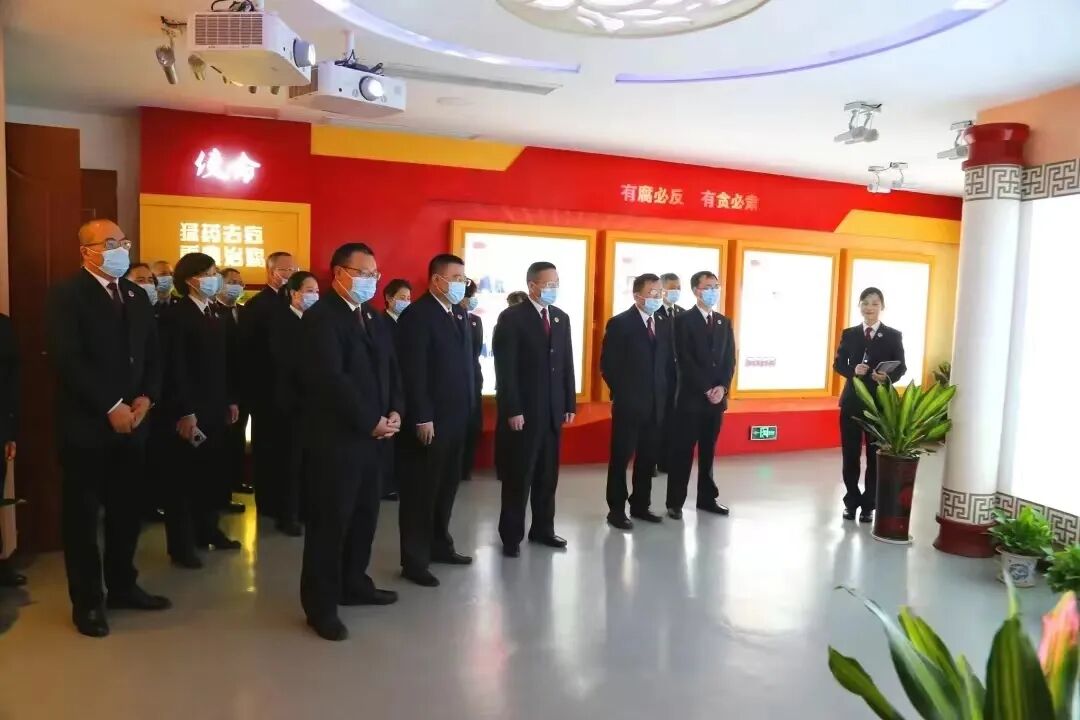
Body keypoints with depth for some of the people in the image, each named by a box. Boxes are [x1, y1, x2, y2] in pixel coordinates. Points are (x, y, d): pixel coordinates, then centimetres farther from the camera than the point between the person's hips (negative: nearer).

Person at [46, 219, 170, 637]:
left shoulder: (136, 295, 13)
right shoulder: (67, 295, -8)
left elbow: (152, 354, 12)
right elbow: (68, 361, -17)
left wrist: (146, 398, -4)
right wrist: (111, 408, -17)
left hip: (131, 421, 6)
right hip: (85, 424, -6)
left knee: (127, 509, 13)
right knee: (82, 514, 7)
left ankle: (122, 586, 29)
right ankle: (87, 601, 19)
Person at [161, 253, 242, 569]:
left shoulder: (215, 314, 12)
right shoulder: (177, 315, -10)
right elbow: (175, 367, -15)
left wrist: (231, 400, 10)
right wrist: (184, 411, -19)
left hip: (216, 407, 7)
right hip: (189, 410, -7)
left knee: (211, 473, 13)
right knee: (183, 476, 3)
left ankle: (207, 530, 28)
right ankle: (181, 545, 11)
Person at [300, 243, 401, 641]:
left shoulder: (375, 319, 15)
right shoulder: (320, 317, -12)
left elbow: (389, 369, 16)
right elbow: (331, 379, -21)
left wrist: (394, 412, -2)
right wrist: (372, 422, -17)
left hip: (372, 436, 8)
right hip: (335, 438, -8)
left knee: (365, 516, 15)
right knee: (330, 522, 1)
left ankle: (353, 584, 32)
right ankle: (321, 605, 13)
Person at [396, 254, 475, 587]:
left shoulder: (459, 314, 13)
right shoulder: (417, 315, -12)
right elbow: (413, 372, -17)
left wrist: (467, 408, 9)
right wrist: (422, 418, -20)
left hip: (456, 418, 8)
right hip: (430, 420, -8)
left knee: (446, 487, 17)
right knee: (421, 491, 2)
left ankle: (439, 545, 32)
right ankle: (414, 560, 12)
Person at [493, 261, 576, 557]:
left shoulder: (561, 318, 11)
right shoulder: (511, 318, -8)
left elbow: (567, 364, 12)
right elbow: (505, 369, -13)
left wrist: (570, 404, 8)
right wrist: (512, 410, -17)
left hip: (553, 410, 6)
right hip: (523, 411, -6)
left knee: (548, 476, 13)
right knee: (518, 477, 4)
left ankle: (542, 529, 27)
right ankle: (511, 535, 16)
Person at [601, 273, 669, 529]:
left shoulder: (664, 324, 9)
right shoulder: (620, 323, -8)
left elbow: (667, 362, 14)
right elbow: (607, 365, -7)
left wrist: (665, 394, 5)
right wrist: (622, 393, -4)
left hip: (656, 405, 6)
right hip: (628, 405, -5)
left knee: (648, 458, 13)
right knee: (620, 458, 4)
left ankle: (640, 505, 25)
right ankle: (616, 509, 14)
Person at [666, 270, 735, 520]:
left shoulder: (724, 322, 14)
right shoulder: (683, 320, -4)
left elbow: (730, 359, 9)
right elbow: (684, 361, -12)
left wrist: (722, 388, -7)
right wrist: (706, 389, -14)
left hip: (717, 396, 5)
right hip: (691, 396, -5)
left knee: (708, 450, 12)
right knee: (683, 451, 0)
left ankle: (707, 498, 22)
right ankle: (675, 502, 7)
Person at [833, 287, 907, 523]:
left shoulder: (893, 336, 3)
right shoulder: (849, 334, 7)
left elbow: (901, 367, 1)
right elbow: (838, 364, 5)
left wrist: (887, 377, -20)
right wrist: (853, 370, -15)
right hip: (852, 401, 1)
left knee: (875, 456, 5)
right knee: (851, 455, 6)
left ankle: (868, 505, 15)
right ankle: (851, 501, 20)